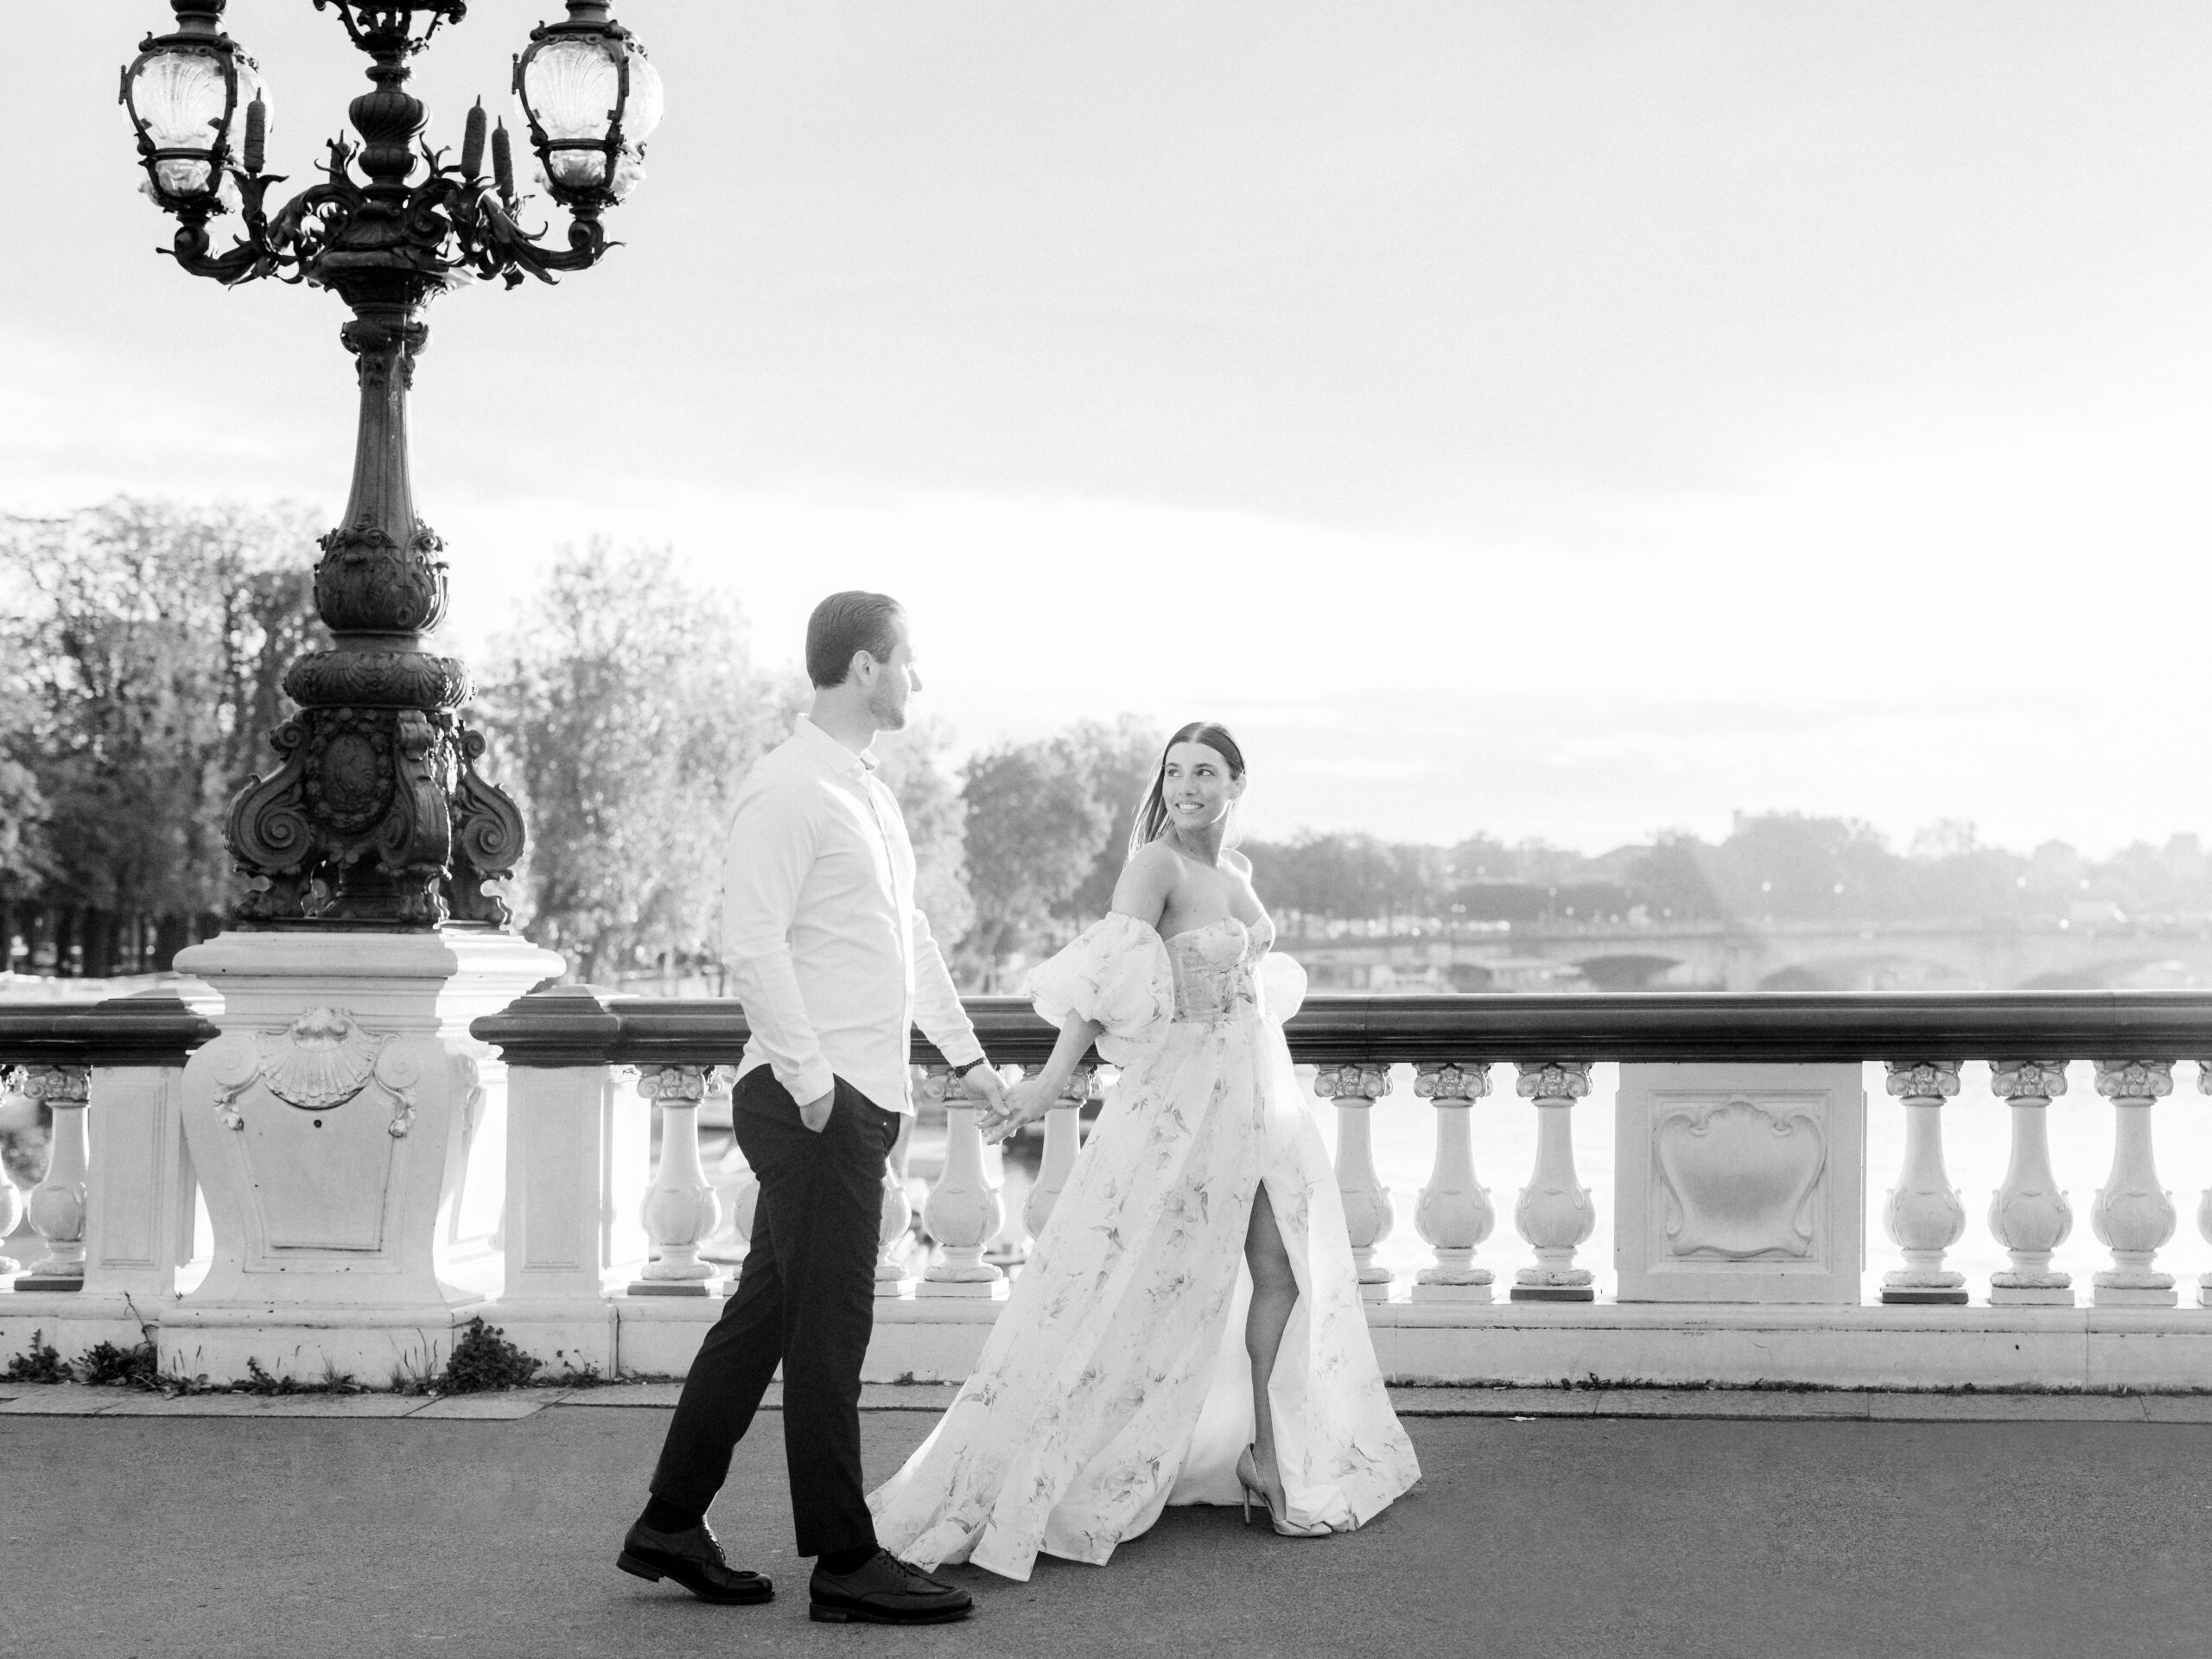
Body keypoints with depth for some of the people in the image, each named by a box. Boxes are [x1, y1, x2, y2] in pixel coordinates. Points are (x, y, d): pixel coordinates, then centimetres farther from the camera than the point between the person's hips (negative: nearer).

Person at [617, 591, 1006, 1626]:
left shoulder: (867, 791, 17)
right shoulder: (787, 792, -13)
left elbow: (908, 934, 25)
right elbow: (750, 946, -19)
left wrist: (964, 1050, 24)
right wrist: (810, 1081, -19)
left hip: (862, 1098, 9)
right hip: (817, 1100, -9)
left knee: (767, 1311, 14)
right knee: (828, 1328, -2)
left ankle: (672, 1527, 23)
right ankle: (844, 1563, 6)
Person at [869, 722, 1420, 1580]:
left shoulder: (1236, 869, 11)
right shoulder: (1156, 866, -12)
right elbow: (1102, 979, -23)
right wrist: (1054, 1077, -31)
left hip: (1258, 1092, 8)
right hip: (1184, 1098, -7)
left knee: (1284, 1271, 8)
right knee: (1139, 1284, -5)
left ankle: (1265, 1453, 21)